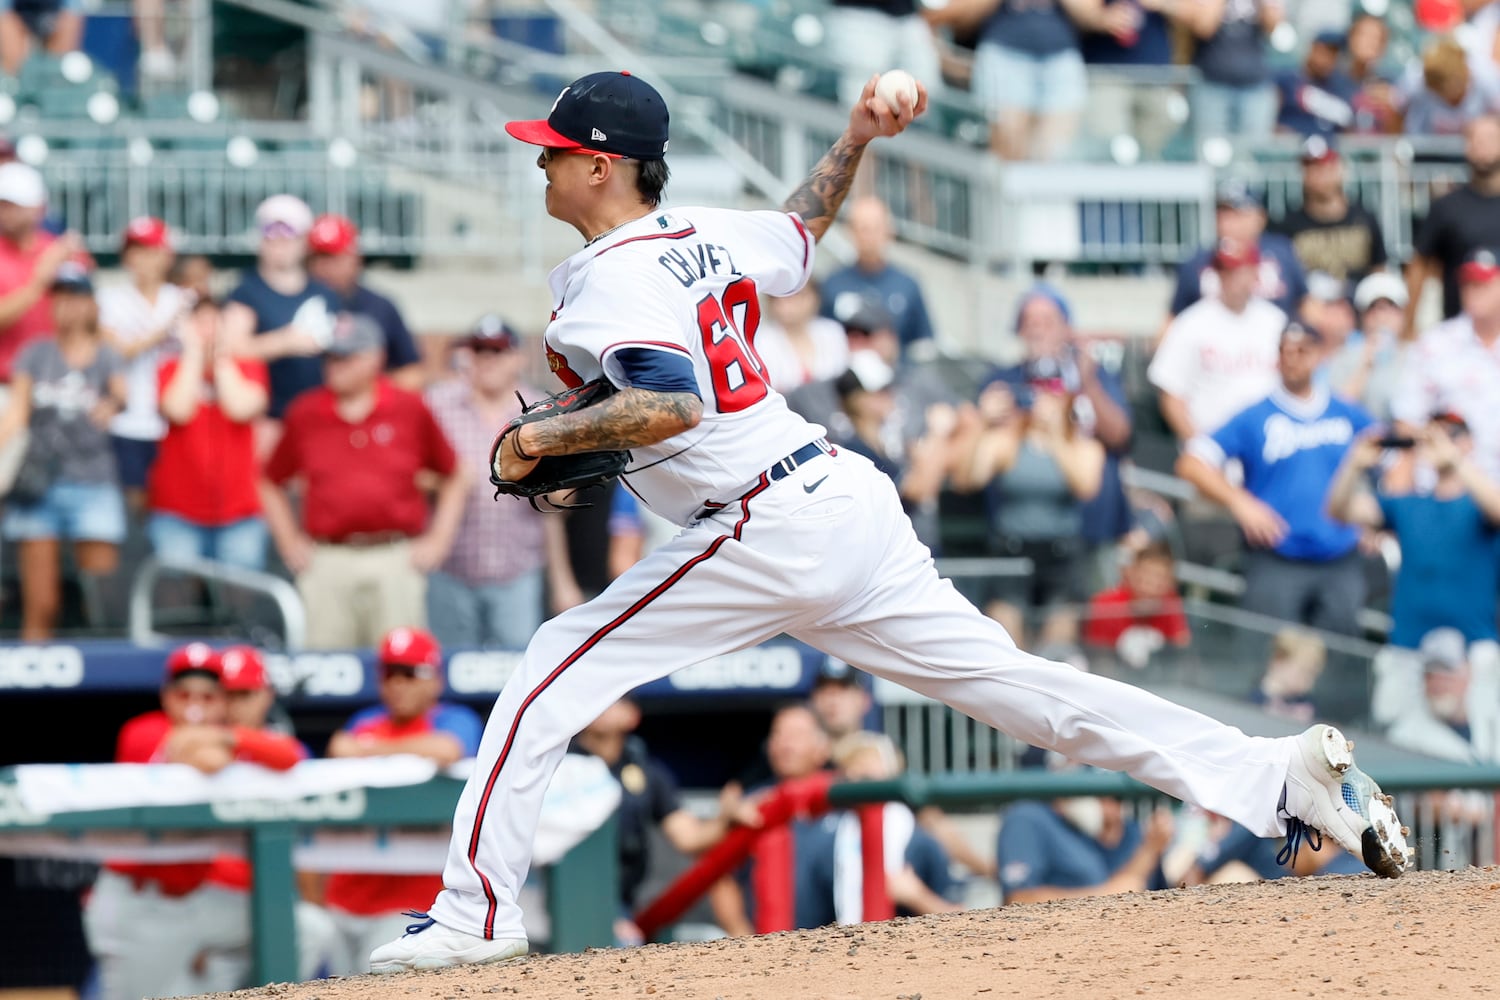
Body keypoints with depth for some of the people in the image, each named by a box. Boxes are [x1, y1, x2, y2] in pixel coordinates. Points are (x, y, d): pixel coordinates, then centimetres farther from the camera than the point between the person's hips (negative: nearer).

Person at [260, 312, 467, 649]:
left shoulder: (411, 410, 5)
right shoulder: (305, 414, 9)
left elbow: (455, 479, 13)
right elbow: (271, 483, 19)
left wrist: (439, 539, 5)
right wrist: (289, 542, 10)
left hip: (396, 561, -1)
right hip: (326, 564, 1)